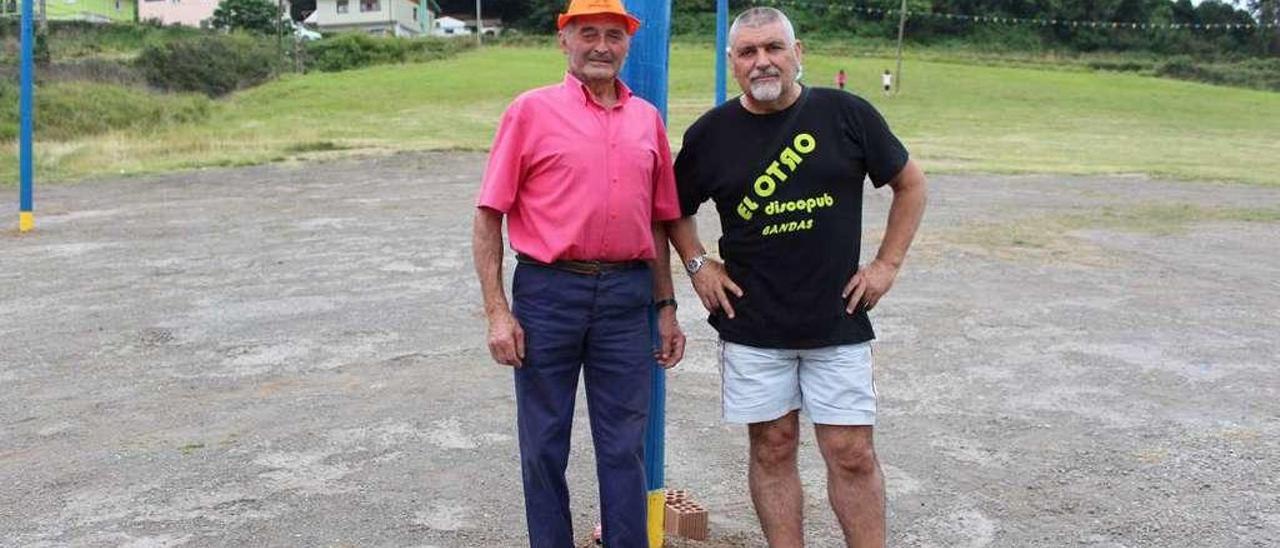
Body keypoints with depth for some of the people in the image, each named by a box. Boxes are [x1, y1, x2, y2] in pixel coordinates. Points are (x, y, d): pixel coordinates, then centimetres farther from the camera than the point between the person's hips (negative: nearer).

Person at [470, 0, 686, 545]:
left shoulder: (647, 118, 10)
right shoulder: (531, 110, -1)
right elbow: (488, 217, -3)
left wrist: (666, 308, 13)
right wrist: (498, 312, -9)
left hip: (627, 295, 3)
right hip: (548, 292, -3)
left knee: (625, 445, 10)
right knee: (544, 444, 9)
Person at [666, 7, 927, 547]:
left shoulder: (847, 114, -3)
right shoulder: (711, 133, 0)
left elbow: (910, 185, 8)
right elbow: (676, 209, 15)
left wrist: (887, 263, 2)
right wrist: (698, 264, 2)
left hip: (838, 320, -1)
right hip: (752, 325, 1)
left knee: (852, 454, 2)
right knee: (773, 448, 8)